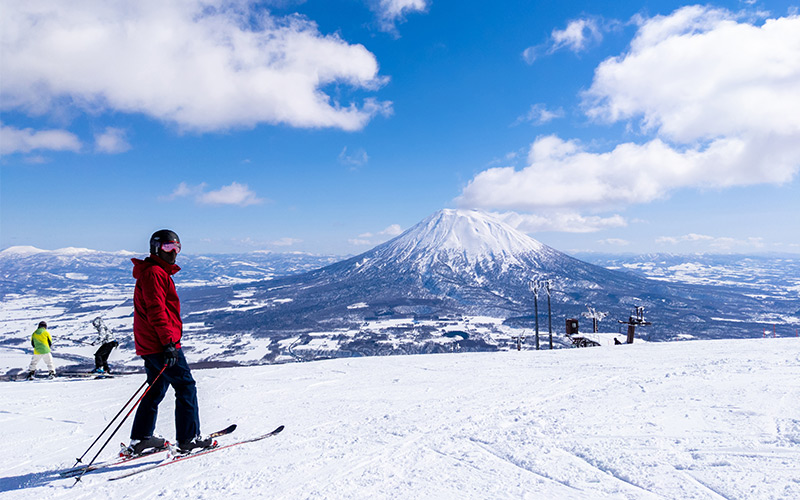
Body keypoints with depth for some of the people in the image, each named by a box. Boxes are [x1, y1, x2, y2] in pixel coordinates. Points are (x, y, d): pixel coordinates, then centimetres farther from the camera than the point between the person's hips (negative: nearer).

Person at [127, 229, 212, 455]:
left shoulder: (160, 272, 21)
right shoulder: (154, 273, -12)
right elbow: (156, 311, -21)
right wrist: (168, 342, -25)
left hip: (150, 345, 10)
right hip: (161, 344, -10)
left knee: (156, 390, 16)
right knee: (186, 387, -4)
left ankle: (140, 439, 23)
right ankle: (188, 438, 1)